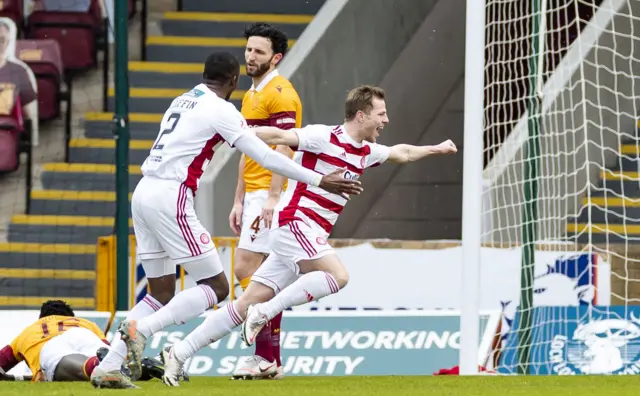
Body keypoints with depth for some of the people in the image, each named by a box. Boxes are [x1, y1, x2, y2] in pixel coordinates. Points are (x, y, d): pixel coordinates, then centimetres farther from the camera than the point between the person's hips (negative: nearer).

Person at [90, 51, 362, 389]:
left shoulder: (182, 101, 17)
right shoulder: (220, 109, -6)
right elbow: (266, 158, -8)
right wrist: (320, 181, -3)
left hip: (143, 194, 8)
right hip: (170, 199, -8)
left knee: (162, 294, 14)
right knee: (216, 287, -2)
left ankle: (106, 367, 6)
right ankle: (139, 329, -16)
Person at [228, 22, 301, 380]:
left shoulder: (280, 93, -11)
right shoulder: (251, 96, 19)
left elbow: (284, 148, -18)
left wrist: (273, 197, -24)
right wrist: (239, 201, 21)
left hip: (270, 195, -10)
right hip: (255, 195, 10)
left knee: (247, 268, -13)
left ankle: (265, 355, -12)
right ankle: (271, 359, 8)